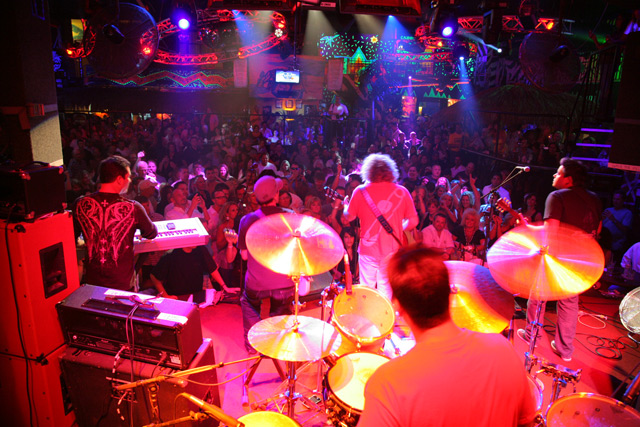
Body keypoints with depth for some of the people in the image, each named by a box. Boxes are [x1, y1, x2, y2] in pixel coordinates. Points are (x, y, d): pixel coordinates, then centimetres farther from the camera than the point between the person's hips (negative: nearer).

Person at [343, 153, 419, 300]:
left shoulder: (361, 191, -2)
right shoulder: (402, 191, 0)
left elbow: (349, 217, 6)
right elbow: (413, 221, 1)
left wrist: (345, 205, 27)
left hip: (368, 249, -1)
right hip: (392, 249, 1)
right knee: (386, 291, 12)